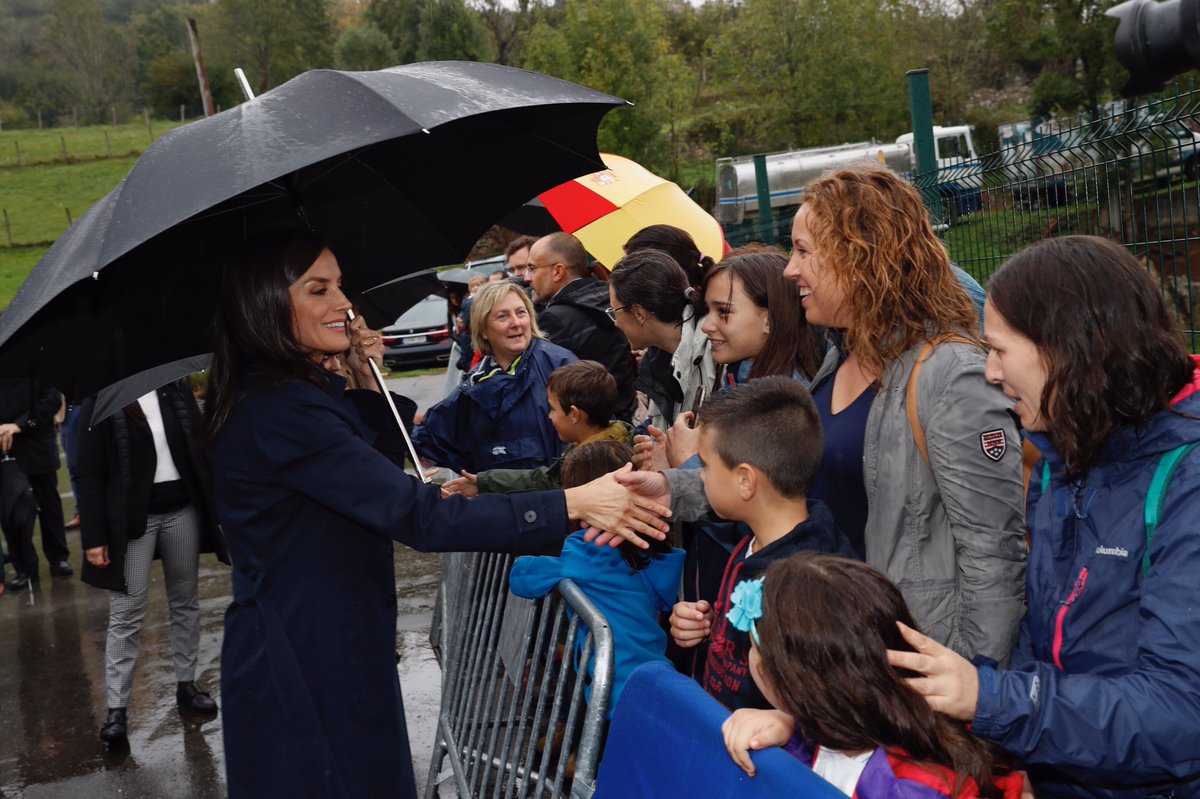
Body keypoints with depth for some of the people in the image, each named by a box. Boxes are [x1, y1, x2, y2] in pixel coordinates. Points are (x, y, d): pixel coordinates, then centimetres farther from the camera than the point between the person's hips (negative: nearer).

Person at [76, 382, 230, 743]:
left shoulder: (176, 389, 3)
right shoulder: (100, 402, -6)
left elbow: (200, 448, 7)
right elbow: (90, 475, -7)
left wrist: (215, 507, 4)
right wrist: (94, 537, -11)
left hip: (183, 510, 4)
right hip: (133, 518, -3)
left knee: (186, 603, 13)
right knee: (126, 614, -1)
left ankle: (186, 684, 26)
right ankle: (117, 707, 5)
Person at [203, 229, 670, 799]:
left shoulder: (304, 389, 9)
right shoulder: (278, 410, -24)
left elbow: (382, 475, 14)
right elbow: (414, 514, -30)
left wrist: (370, 386, 0)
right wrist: (573, 504, -30)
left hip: (337, 649, 10)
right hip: (301, 671, -10)